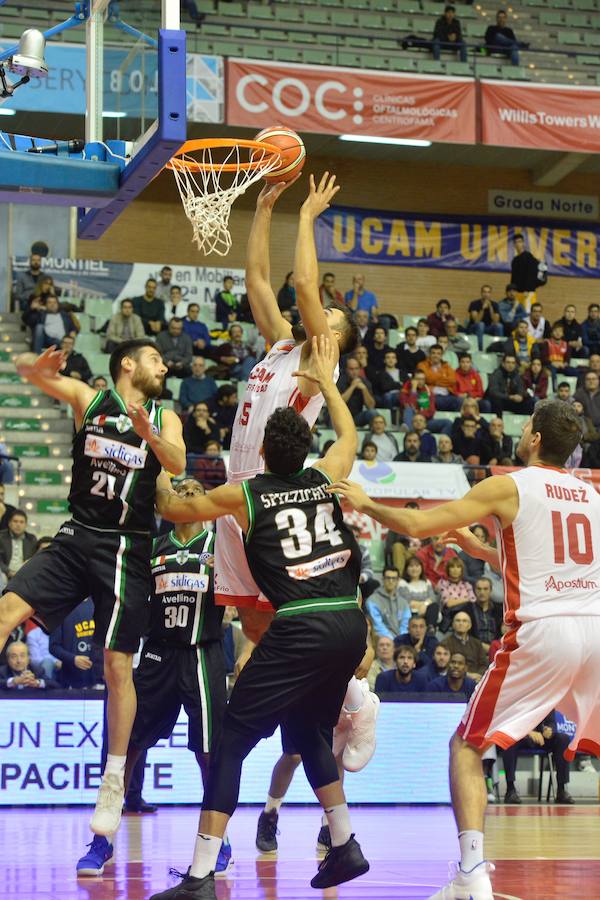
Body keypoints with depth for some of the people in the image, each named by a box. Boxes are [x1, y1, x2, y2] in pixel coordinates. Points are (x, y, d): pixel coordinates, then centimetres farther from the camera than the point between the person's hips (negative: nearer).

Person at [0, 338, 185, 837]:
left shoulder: (164, 418, 8)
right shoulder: (88, 397, 5)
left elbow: (178, 465, -10)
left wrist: (148, 435, -30)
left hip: (127, 549, 0)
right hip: (77, 538, 0)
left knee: (118, 666, -1)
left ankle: (114, 783, 9)